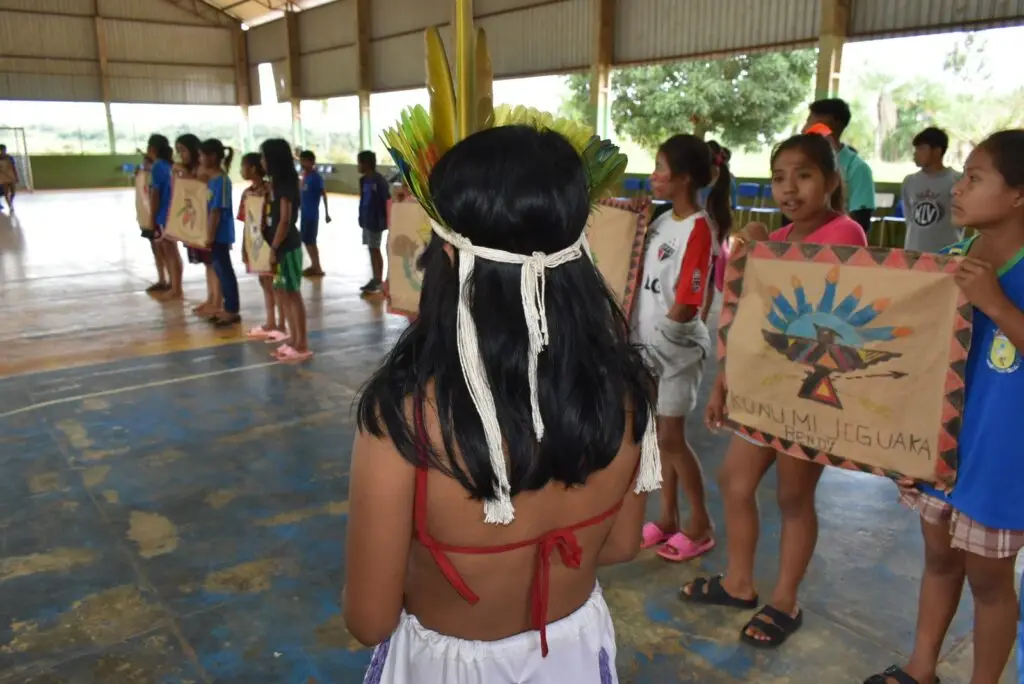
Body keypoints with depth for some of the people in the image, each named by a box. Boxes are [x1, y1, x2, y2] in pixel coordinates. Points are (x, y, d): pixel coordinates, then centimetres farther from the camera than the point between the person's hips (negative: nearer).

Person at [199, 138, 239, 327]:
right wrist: (208, 234, 14)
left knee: (225, 270, -2)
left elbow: (217, 211, -19)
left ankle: (232, 311, 7)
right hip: (214, 233, 9)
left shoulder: (221, 180, -17)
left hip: (220, 233, -9)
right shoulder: (211, 179, 10)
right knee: (220, 269, 14)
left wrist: (211, 236, -18)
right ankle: (228, 308, 23)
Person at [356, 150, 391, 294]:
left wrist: (387, 220, -16)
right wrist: (361, 217, 15)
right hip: (366, 220, 8)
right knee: (371, 250, 12)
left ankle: (378, 281, 4)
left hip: (376, 221, -8)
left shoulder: (379, 181, -15)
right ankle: (375, 279, 19)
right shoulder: (364, 180, 10)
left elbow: (388, 200, -15)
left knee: (375, 250, -3)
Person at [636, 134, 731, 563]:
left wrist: (662, 333, -14)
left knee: (672, 437, 2)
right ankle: (668, 518, 29)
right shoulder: (662, 220, 6)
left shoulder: (698, 228, -18)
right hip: (651, 342, 7)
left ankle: (701, 526, 19)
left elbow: (687, 302, -21)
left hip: (678, 345, -7)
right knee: (662, 435, 15)